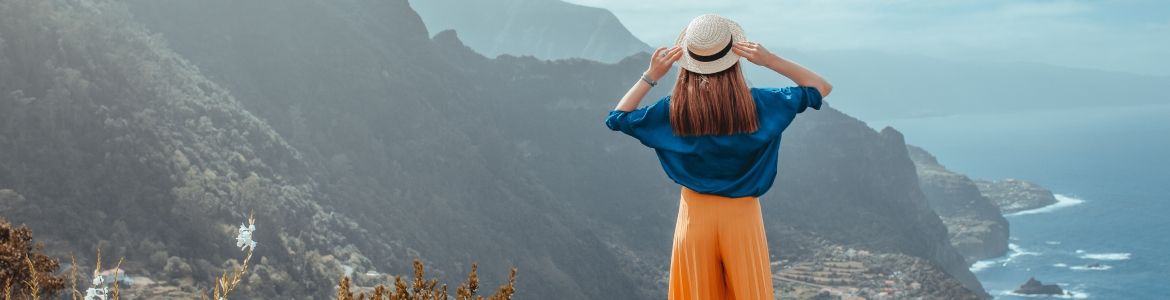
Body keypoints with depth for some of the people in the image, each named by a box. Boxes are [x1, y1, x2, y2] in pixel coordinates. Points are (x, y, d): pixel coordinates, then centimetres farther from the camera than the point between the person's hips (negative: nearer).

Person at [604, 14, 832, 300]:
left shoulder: (674, 109, -11)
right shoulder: (756, 103, -12)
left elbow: (617, 118, 3)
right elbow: (821, 88, -2)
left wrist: (651, 76, -2)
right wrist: (770, 60, -10)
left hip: (696, 213, 1)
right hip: (742, 214, -1)